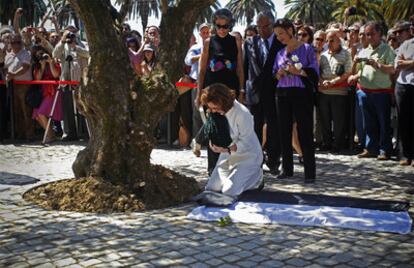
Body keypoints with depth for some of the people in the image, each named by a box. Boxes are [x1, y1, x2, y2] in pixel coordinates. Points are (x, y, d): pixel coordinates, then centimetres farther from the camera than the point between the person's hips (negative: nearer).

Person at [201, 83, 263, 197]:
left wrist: (227, 149, -35)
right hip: (227, 155, 7)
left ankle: (256, 176, 9)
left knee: (229, 191, -18)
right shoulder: (215, 113, -5)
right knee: (211, 187, 1)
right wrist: (213, 143, -16)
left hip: (247, 156, -7)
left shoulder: (243, 114, -26)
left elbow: (246, 143, -21)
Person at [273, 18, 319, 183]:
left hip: (302, 93, -5)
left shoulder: (307, 49, 1)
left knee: (305, 132, -5)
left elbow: (315, 71, -3)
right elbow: (275, 75, 16)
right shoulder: (280, 53, 15)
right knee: (285, 132, 6)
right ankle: (287, 169, 17)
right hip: (283, 94, 5)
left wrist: (299, 71, -16)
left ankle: (310, 172, 0)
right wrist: (279, 74, -5)